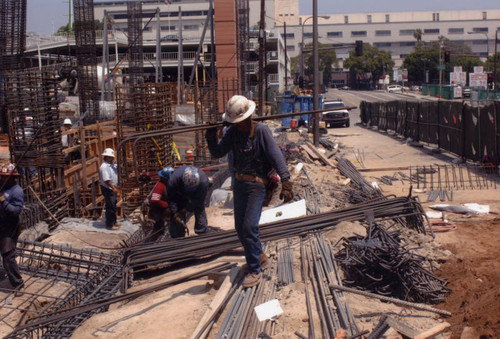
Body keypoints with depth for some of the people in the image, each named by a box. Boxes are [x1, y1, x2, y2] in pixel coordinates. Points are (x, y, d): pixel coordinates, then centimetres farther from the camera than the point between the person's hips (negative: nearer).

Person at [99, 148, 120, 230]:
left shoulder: (112, 165, 9)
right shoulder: (104, 167, -20)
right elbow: (107, 179, -26)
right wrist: (113, 188, -29)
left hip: (112, 189, 10)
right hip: (107, 189, -10)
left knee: (113, 206, 19)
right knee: (110, 207, -5)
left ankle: (114, 222, 32)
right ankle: (109, 225, 2)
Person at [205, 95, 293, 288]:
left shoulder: (261, 131, -15)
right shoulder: (233, 132, 2)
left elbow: (276, 156, -18)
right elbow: (217, 153, 6)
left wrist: (285, 182, -26)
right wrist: (211, 137, -12)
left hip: (257, 184, -6)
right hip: (239, 183, 6)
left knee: (249, 226, -13)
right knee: (240, 227, 13)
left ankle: (255, 270, -1)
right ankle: (258, 256, 35)